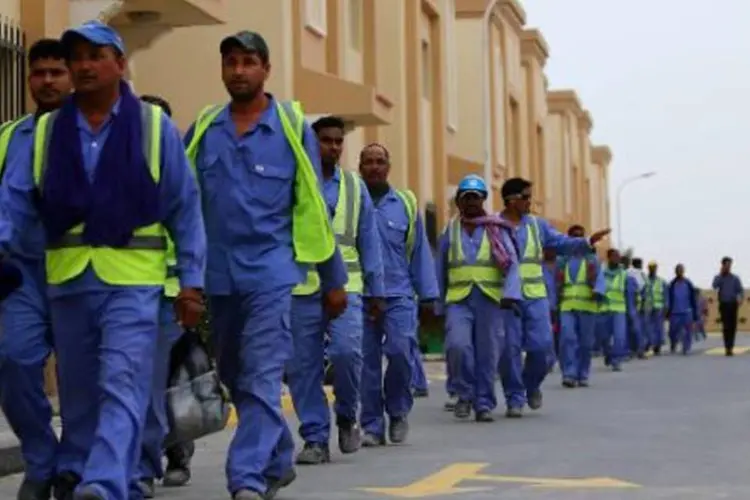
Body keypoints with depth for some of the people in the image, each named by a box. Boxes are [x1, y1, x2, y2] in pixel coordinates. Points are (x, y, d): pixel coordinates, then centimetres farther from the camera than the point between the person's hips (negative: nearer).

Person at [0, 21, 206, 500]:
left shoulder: (155, 127, 1)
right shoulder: (46, 132, 8)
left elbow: (185, 210, 2)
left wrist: (192, 280, -2)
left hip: (133, 280, -3)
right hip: (68, 280, 3)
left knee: (121, 388, -13)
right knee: (77, 391, 14)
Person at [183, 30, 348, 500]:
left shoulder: (293, 127, 0)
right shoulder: (203, 129, 7)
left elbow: (314, 207, 4)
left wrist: (334, 279, 6)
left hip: (271, 272, -4)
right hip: (219, 275, 4)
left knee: (262, 380, -12)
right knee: (236, 380, 15)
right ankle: (278, 462, 32)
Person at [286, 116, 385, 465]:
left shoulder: (355, 186, 13)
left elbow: (369, 240, 15)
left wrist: (375, 290, 13)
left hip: (345, 287, 1)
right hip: (300, 289, -1)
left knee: (347, 351, -17)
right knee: (304, 366, 1)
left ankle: (347, 416, 9)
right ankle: (315, 439, 12)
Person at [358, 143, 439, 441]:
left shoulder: (405, 204, 9)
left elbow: (420, 253, 10)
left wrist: (427, 296, 6)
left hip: (398, 295, 0)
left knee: (399, 350, -14)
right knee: (367, 361, 2)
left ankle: (398, 410, 9)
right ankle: (372, 427, 12)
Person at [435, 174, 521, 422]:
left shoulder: (497, 229, 6)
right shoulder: (450, 230, 12)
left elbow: (511, 264, -2)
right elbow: (441, 270, 17)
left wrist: (511, 294, -17)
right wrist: (440, 305, 16)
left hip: (491, 299, 0)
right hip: (458, 299, 1)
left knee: (488, 353, 0)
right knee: (457, 345, -19)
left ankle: (484, 404, 14)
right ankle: (465, 394, 2)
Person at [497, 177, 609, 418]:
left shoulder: (537, 224, 10)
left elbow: (563, 243, 2)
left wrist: (588, 242, -13)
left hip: (535, 296, 3)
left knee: (542, 347, -3)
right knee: (510, 349, -3)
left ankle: (531, 384, 25)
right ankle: (515, 399, 10)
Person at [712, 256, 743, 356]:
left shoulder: (735, 278, 7)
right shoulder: (718, 277, 5)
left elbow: (741, 290, 4)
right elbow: (714, 286, -15)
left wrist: (740, 299, -17)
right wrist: (721, 274, -13)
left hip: (733, 304, 1)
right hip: (723, 304, -1)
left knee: (732, 326, 1)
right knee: (726, 326, -8)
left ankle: (730, 347, 9)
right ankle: (727, 347, -10)